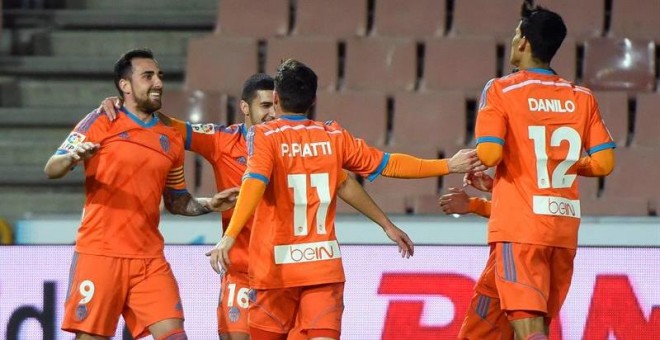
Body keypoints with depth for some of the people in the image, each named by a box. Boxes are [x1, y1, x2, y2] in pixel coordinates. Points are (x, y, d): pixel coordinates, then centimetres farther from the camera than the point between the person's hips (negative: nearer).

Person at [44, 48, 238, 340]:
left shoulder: (171, 140, 16)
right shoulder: (101, 123, 1)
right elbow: (51, 170, -5)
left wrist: (208, 205, 7)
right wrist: (73, 158, -27)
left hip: (150, 259, 4)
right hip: (99, 253, -4)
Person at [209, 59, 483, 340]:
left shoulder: (263, 136, -5)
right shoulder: (333, 136, 7)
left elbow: (255, 183, -22)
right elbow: (388, 165, 14)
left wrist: (230, 236, -33)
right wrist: (448, 166, 25)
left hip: (275, 265, -2)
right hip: (325, 265, 2)